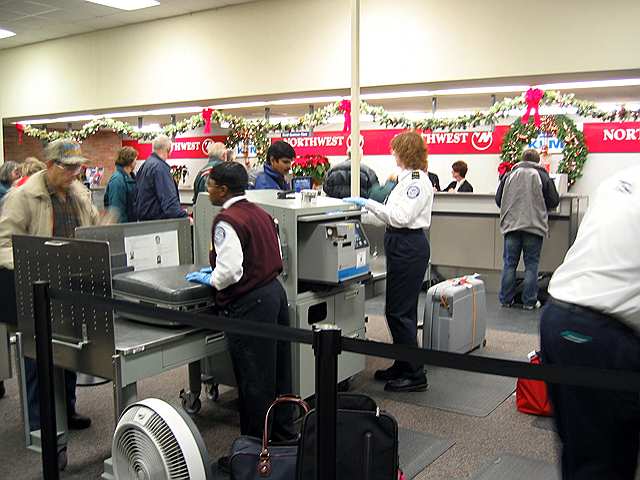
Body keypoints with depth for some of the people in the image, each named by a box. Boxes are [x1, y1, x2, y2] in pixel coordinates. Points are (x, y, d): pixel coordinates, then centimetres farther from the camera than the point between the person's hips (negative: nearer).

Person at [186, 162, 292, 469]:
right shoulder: (260, 213, 9)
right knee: (277, 368, 19)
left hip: (250, 304, -9)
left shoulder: (227, 221, -17)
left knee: (253, 379, 1)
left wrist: (210, 280, -2)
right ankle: (282, 433, 34)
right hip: (275, 290, 9)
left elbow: (230, 271, -23)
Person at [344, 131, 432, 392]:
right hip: (402, 245, 10)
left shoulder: (417, 181, -15)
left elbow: (400, 216, -24)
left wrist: (368, 202, -20)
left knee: (400, 312, -5)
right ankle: (402, 366, 27)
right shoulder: (409, 178, 15)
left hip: (409, 247, -10)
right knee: (397, 309, 15)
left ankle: (415, 376, 4)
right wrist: (367, 206, 18)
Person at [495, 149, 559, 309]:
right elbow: (554, 201, 3)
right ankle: (529, 302, 6)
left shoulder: (509, 175, 5)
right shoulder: (543, 176, -1)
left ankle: (505, 299, 12)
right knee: (531, 265, 5)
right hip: (534, 226, -2)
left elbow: (498, 199, 10)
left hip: (511, 225, 2)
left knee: (509, 264, 8)